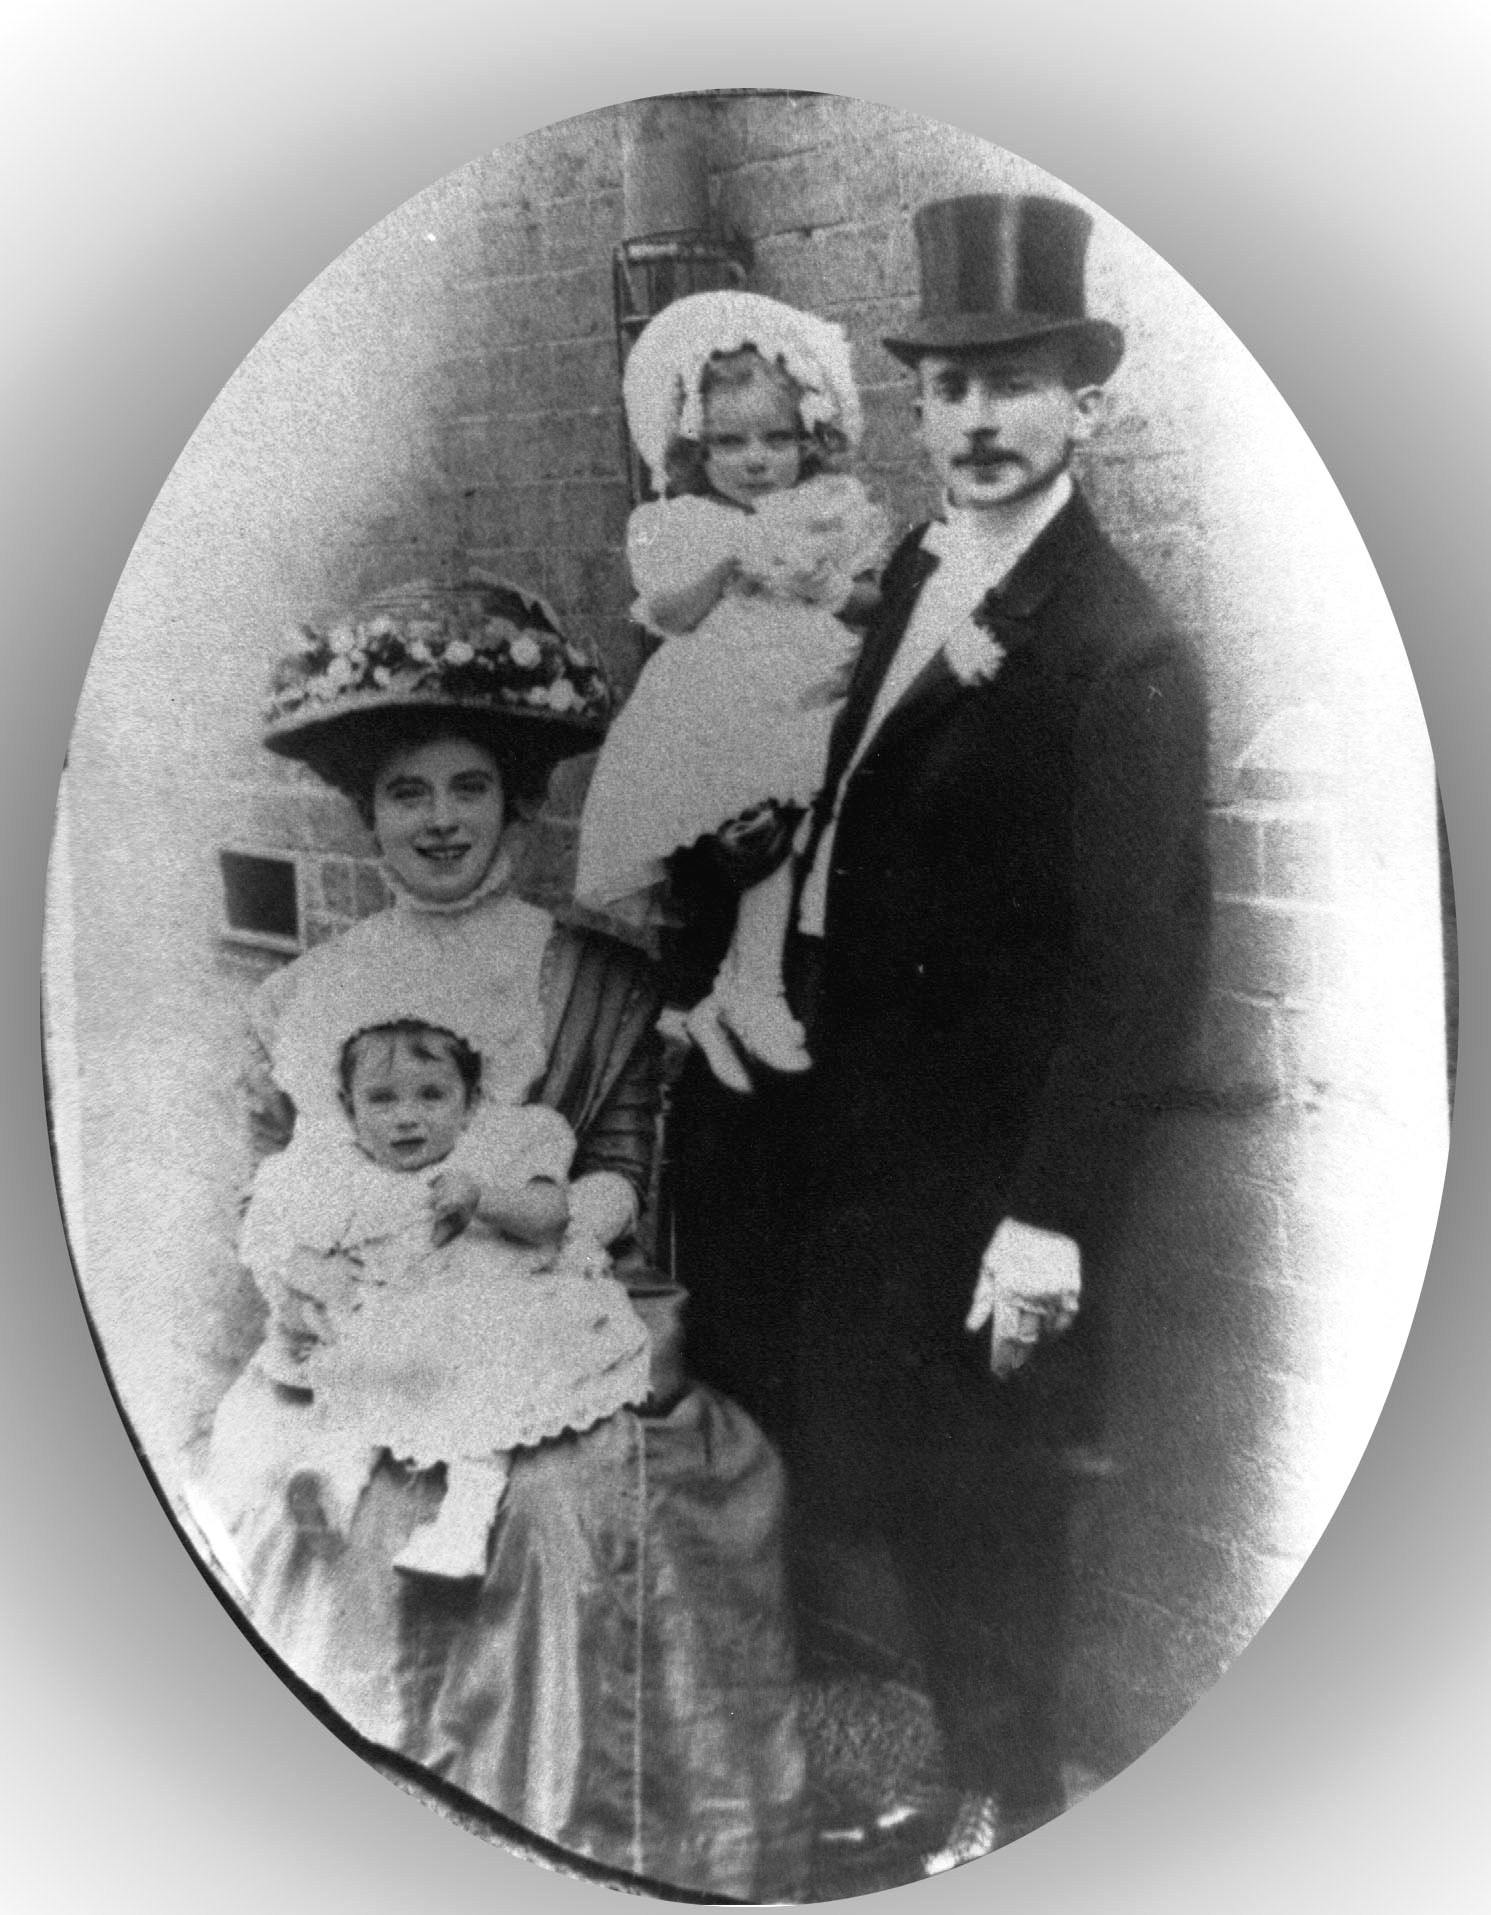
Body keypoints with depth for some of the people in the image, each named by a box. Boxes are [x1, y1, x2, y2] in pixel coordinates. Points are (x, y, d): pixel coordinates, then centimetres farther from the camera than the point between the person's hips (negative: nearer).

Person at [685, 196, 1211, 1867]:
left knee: (979, 1492, 10)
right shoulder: (912, 574, 6)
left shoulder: (1120, 652, -18)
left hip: (976, 1151, -8)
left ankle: (1002, 1794, 35)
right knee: (850, 1442, 20)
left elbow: (1137, 962, -20)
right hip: (847, 1118, 8)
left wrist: (1053, 1219, -21)